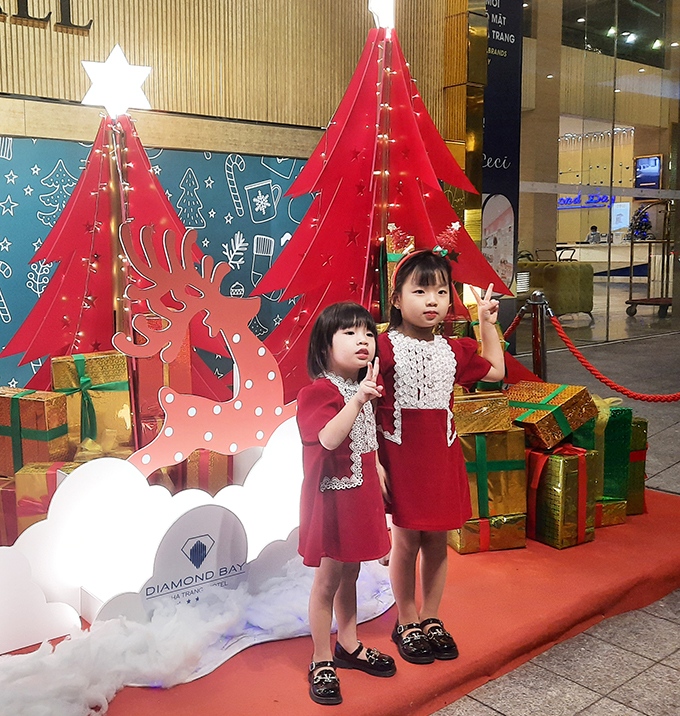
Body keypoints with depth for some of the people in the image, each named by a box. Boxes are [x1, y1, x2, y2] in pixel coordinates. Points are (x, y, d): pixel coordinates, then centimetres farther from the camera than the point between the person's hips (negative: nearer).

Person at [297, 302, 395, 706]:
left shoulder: (365, 387, 8)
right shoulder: (318, 392, -18)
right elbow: (328, 438, -35)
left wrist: (376, 465, 13)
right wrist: (358, 400, -43)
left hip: (360, 493, 7)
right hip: (332, 495, -7)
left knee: (350, 573, 20)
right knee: (328, 578, 4)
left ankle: (349, 646, 36)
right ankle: (322, 663, 19)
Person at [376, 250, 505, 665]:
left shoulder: (453, 351, 6)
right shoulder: (385, 348, -11)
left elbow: (495, 371, 23)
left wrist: (488, 323, 18)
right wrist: (376, 462, -15)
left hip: (442, 457, 5)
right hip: (400, 457, -4)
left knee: (437, 543, 13)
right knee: (406, 542, 7)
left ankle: (431, 619, 31)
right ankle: (407, 624, 26)